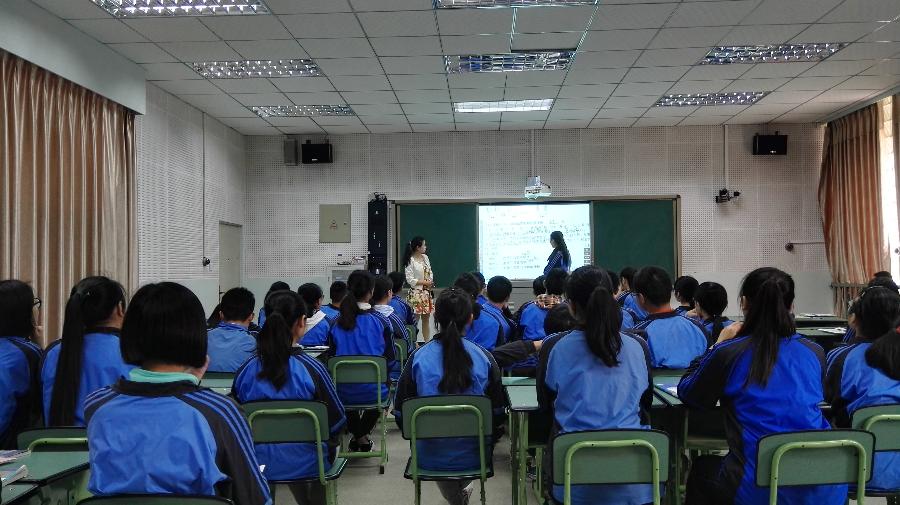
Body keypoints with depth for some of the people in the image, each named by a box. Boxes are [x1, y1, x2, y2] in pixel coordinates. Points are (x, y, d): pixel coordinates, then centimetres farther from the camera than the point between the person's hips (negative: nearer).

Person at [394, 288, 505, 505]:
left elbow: (400, 414, -8)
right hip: (473, 456, 0)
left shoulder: (418, 358, -14)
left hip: (430, 457, 0)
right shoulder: (484, 358, -13)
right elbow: (498, 414, -5)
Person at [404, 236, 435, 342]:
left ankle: (428, 341, 19)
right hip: (416, 293, -7)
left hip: (427, 292, 7)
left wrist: (431, 283, -3)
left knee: (426, 319, 12)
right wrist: (425, 283, -15)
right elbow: (410, 280, -15)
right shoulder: (410, 261, -12)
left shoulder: (425, 257, 9)